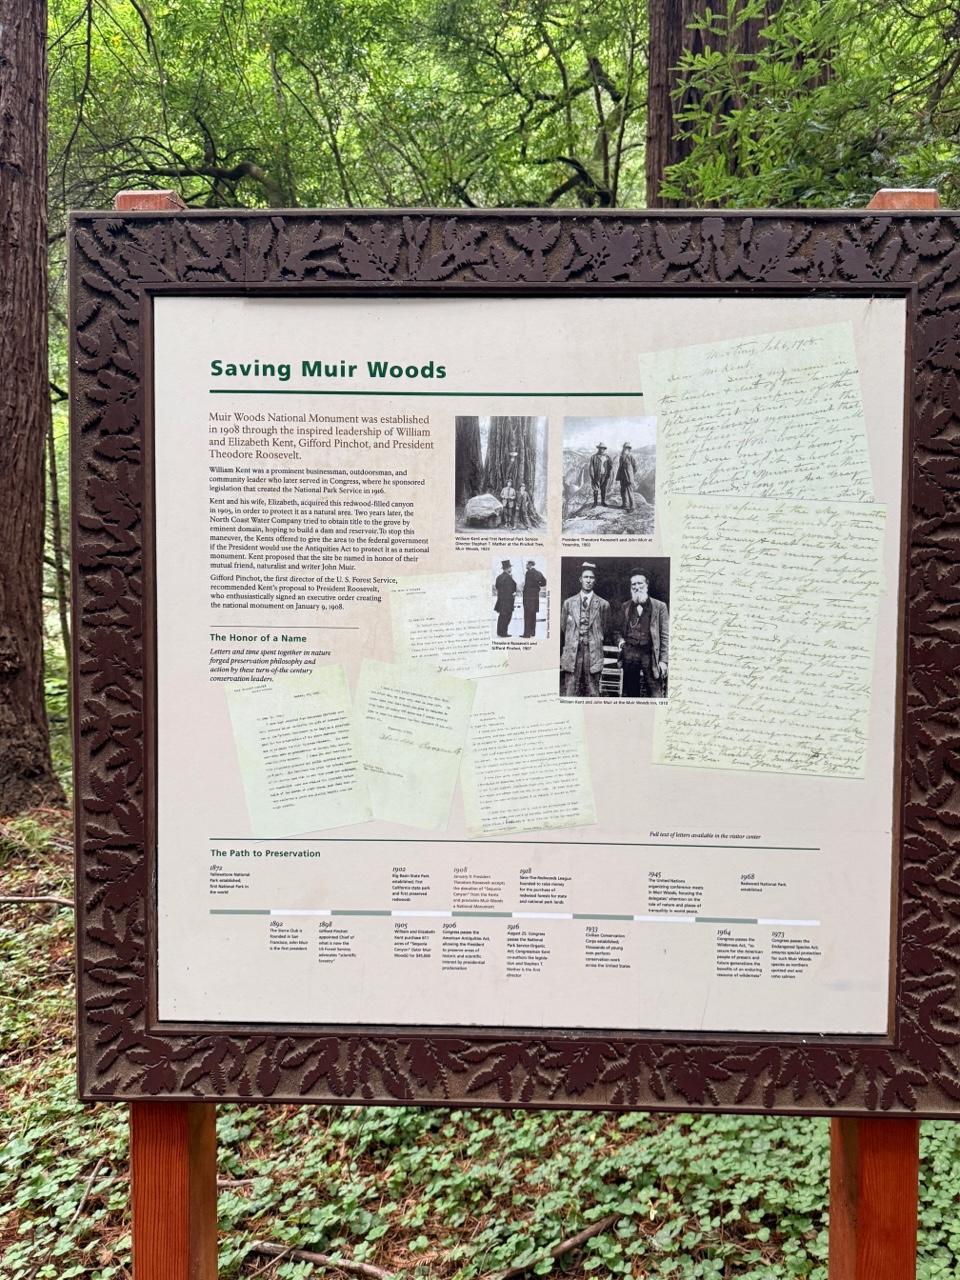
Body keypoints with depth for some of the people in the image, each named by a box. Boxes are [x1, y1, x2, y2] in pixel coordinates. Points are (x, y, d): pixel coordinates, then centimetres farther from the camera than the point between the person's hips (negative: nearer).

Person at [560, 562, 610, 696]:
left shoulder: (603, 604, 5)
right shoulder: (568, 603, 9)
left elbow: (605, 630, 14)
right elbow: (562, 629, 14)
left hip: (593, 655, -1)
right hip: (572, 654, 1)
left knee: (592, 694, 1)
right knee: (570, 693, -2)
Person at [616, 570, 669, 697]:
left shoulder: (659, 606, 2)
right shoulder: (626, 607, 13)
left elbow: (665, 636, 0)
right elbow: (619, 630, 24)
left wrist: (663, 660, -7)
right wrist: (620, 640, 2)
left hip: (650, 654, -3)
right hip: (630, 654, 4)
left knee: (655, 693, -8)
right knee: (629, 693, 8)